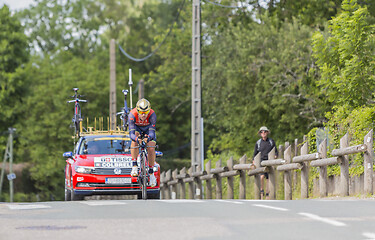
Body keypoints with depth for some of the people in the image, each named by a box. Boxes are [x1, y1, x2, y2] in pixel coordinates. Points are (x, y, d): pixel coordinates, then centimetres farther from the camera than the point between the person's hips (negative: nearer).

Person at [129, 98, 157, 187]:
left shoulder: (152, 115, -38)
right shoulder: (132, 115, -38)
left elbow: (152, 132, -40)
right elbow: (131, 133, -42)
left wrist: (148, 138, -63)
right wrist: (136, 139, -64)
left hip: (148, 128, 1)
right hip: (137, 127, -1)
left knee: (151, 149, -15)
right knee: (135, 140, -33)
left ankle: (151, 173, 5)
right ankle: (134, 166, -23)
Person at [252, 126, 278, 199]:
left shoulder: (271, 141, 7)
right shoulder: (258, 142, 6)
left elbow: (275, 151, 11)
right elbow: (255, 153, 13)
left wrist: (275, 156, -10)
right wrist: (254, 162, 2)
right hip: (261, 161, -1)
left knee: (268, 178, 2)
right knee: (262, 176, -23)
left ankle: (267, 194, 11)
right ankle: (261, 191, -5)